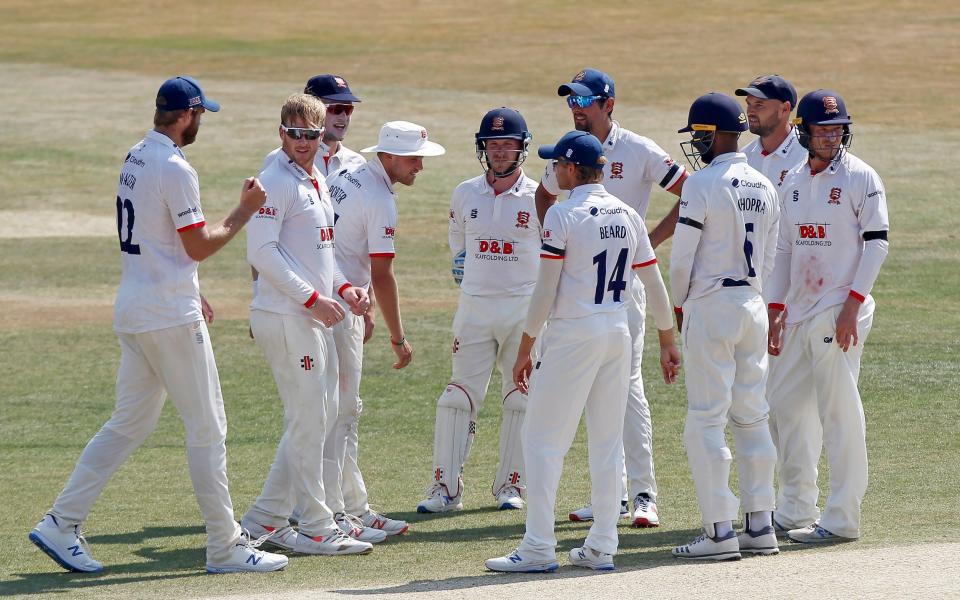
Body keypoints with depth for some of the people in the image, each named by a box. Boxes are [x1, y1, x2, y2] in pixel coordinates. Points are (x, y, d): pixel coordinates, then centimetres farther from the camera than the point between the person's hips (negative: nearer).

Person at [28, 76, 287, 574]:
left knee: (129, 424, 12)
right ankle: (225, 547, 3)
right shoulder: (174, 169, -17)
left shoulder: (134, 159, 12)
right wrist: (245, 210, -4)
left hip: (133, 313, 9)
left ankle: (61, 524, 6)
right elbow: (199, 246, -15)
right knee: (207, 428, -1)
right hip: (171, 317, -9)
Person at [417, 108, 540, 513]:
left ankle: (510, 485, 14)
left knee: (520, 400, 3)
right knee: (458, 398, -3)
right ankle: (446, 488, -1)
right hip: (474, 307, 2)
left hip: (524, 309, -2)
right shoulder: (465, 195, 5)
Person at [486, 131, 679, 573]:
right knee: (608, 442, 10)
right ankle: (602, 548, 11)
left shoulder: (563, 215, -10)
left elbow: (546, 290, -11)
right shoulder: (627, 215, 9)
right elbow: (654, 283, 11)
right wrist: (667, 342, 20)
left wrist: (525, 349, -6)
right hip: (618, 334, 6)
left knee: (543, 440, -1)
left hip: (572, 334, -6)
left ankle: (538, 549, -5)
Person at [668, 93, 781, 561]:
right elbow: (767, 258, 14)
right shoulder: (764, 187, 9)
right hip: (753, 304, 7)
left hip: (710, 308, -7)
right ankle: (760, 526, 13)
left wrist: (679, 305, 4)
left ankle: (719, 531, -7)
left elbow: (682, 257, -11)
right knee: (751, 417, 12)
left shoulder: (702, 184, -13)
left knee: (705, 420, -4)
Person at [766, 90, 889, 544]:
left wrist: (852, 305, -18)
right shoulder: (793, 182, 13)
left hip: (841, 312, -8)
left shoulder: (860, 178, -7)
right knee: (784, 403, 11)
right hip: (800, 313, 8)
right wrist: (775, 309, 12)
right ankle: (795, 510, 22)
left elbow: (877, 243, -11)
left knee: (839, 410, -8)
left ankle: (841, 518, -5)